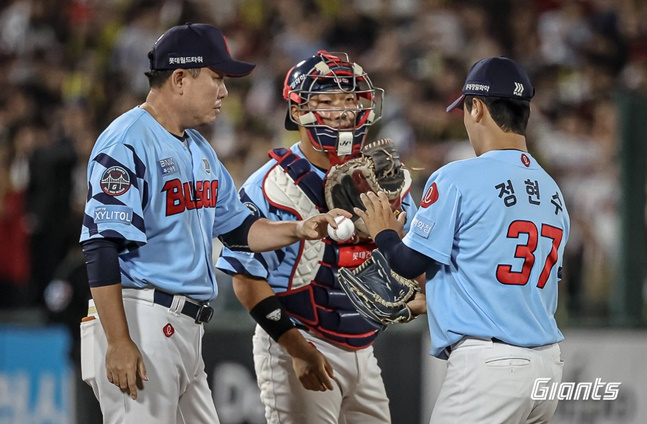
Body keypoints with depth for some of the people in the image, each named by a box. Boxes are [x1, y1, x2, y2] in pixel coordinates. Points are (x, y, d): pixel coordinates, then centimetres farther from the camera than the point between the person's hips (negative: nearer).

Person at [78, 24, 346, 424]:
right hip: (139, 322, -10)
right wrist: (118, 342, -23)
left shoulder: (199, 150, 19)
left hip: (187, 330, 10)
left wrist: (298, 230, 7)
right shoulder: (128, 143, -12)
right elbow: (102, 247, -18)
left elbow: (237, 226, 26)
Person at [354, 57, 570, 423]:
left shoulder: (457, 179, -8)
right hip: (549, 363, 7)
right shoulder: (553, 190, 14)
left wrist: (382, 232, 19)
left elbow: (410, 263, -3)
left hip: (487, 363, -7)